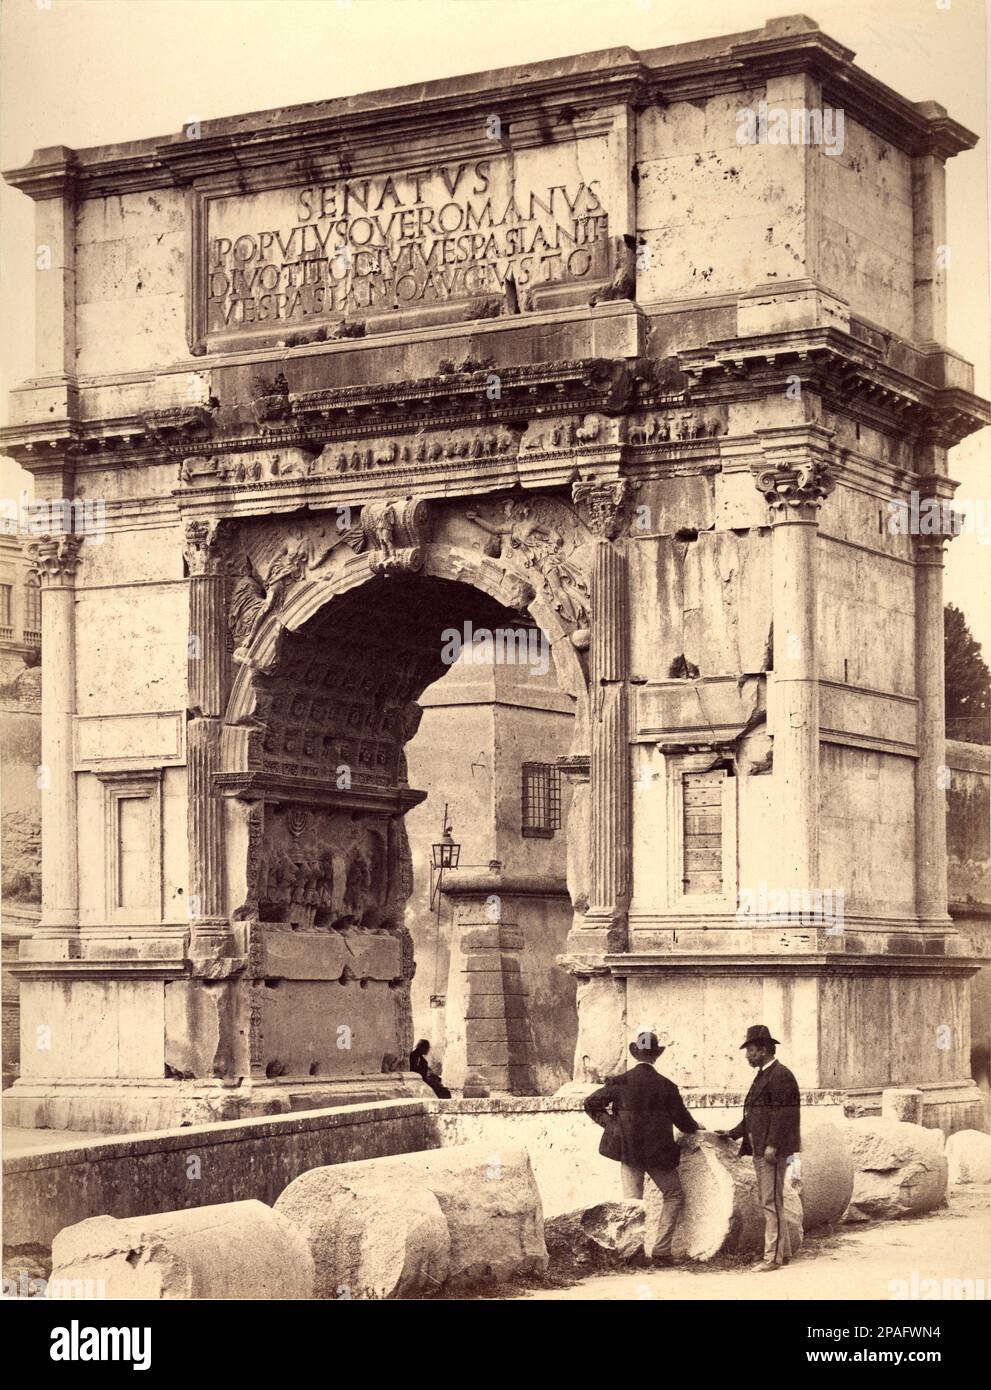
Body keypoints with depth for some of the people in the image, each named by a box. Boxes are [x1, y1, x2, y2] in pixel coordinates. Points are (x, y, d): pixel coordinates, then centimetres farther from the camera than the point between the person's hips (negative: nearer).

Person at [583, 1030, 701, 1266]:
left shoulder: (620, 1082, -5)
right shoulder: (666, 1086, -8)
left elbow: (591, 1103, -2)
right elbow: (683, 1120, 1)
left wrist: (610, 1122, 9)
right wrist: (695, 1127, 23)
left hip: (628, 1149, 2)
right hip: (657, 1150, -2)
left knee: (632, 1200, 8)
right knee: (674, 1195, 12)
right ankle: (661, 1250, 4)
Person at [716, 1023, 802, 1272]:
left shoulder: (780, 1075, -12)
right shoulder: (762, 1076, 20)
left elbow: (782, 1114, -19)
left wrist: (772, 1145, -23)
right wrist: (733, 1133, 17)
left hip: (772, 1151, -10)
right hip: (760, 1150, 10)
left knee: (772, 1203, -9)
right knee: (769, 1203, 13)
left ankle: (773, 1257, -8)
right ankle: (783, 1251, 20)